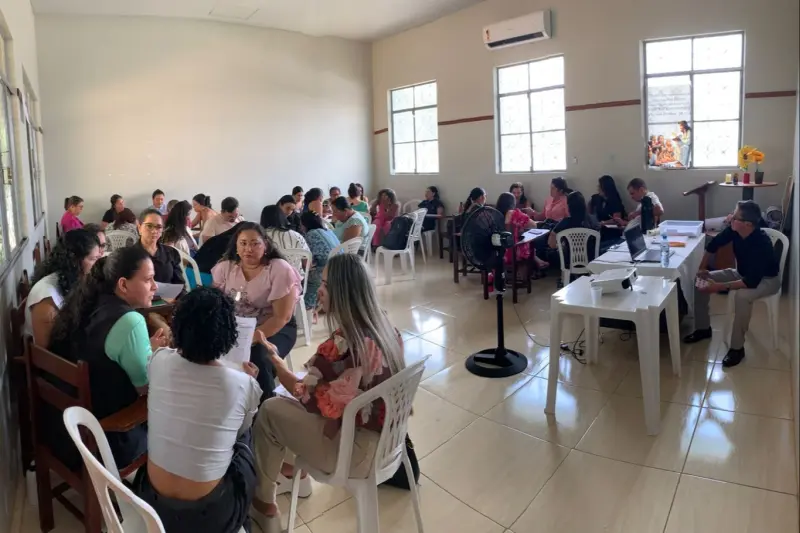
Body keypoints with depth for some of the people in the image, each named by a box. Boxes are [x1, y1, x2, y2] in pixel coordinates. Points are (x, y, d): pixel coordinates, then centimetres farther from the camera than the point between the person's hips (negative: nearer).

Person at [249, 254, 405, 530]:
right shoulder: (385, 328, -4)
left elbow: (305, 396, -12)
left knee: (269, 411, 4)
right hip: (388, 438, 8)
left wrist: (273, 357, 0)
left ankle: (264, 505, 23)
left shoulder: (342, 345, -29)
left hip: (357, 451, -8)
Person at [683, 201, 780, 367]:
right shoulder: (734, 230, -19)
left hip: (766, 279, -7)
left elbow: (752, 282, -39)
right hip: (742, 273, 7)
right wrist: (702, 268, -5)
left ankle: (737, 347, -25)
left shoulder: (762, 243, -36)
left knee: (742, 295, -39)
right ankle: (703, 328, 8)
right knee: (700, 281, -6)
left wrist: (719, 287, -43)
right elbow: (713, 244, 0)